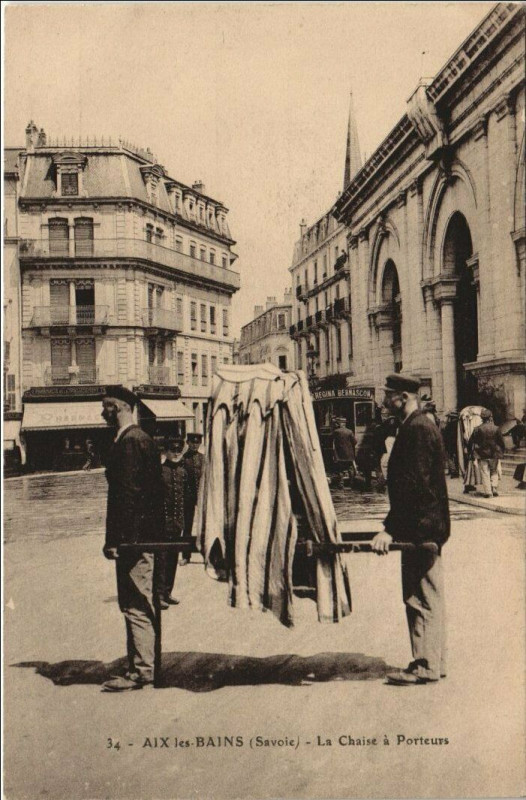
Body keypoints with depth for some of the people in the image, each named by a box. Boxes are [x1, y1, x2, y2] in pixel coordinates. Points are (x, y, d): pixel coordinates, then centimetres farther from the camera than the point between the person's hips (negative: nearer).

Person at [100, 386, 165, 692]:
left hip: (134, 539, -10)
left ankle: (141, 671, 5)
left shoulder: (130, 442, -15)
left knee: (136, 606, -3)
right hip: (144, 537, 10)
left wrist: (116, 540, -19)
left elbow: (128, 494, -21)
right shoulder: (141, 438, 16)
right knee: (142, 605, 16)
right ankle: (145, 666, 26)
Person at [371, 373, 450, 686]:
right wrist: (395, 526, 21)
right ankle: (433, 663, 26)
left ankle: (426, 666, 9)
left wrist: (390, 529, -23)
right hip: (423, 528, 11)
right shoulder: (418, 426, 15)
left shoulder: (418, 429, -17)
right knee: (428, 598, 16)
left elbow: (413, 485, -24)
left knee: (423, 599, -1)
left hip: (421, 529, -11)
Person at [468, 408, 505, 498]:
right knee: (494, 472, 17)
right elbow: (501, 442, 2)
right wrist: (501, 452, 18)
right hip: (494, 455, 1)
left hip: (482, 455, -1)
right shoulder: (496, 429, -5)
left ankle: (487, 492, 1)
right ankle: (494, 489, 5)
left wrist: (471, 454, 8)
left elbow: (470, 443, -4)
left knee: (485, 473, 4)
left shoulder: (478, 429, -7)